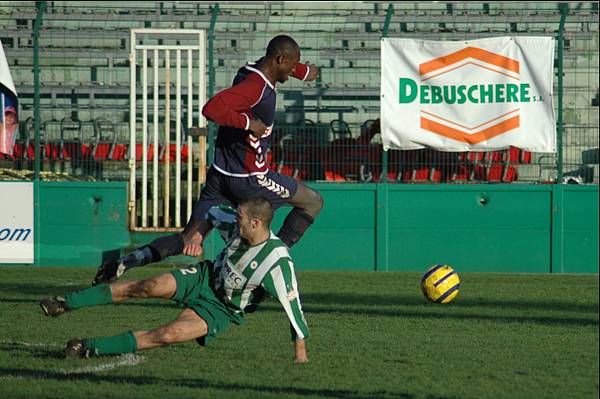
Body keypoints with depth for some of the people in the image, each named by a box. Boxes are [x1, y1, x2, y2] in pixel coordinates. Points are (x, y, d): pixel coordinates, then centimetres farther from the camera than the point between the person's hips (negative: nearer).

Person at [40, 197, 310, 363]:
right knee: (148, 287, -18)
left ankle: (90, 349, -20)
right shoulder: (237, 226, -13)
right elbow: (213, 213, 9)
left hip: (220, 310, -5)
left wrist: (300, 348, -19)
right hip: (204, 278, 5)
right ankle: (66, 304, -17)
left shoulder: (277, 261, -30)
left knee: (167, 335, -25)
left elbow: (292, 302, -23)